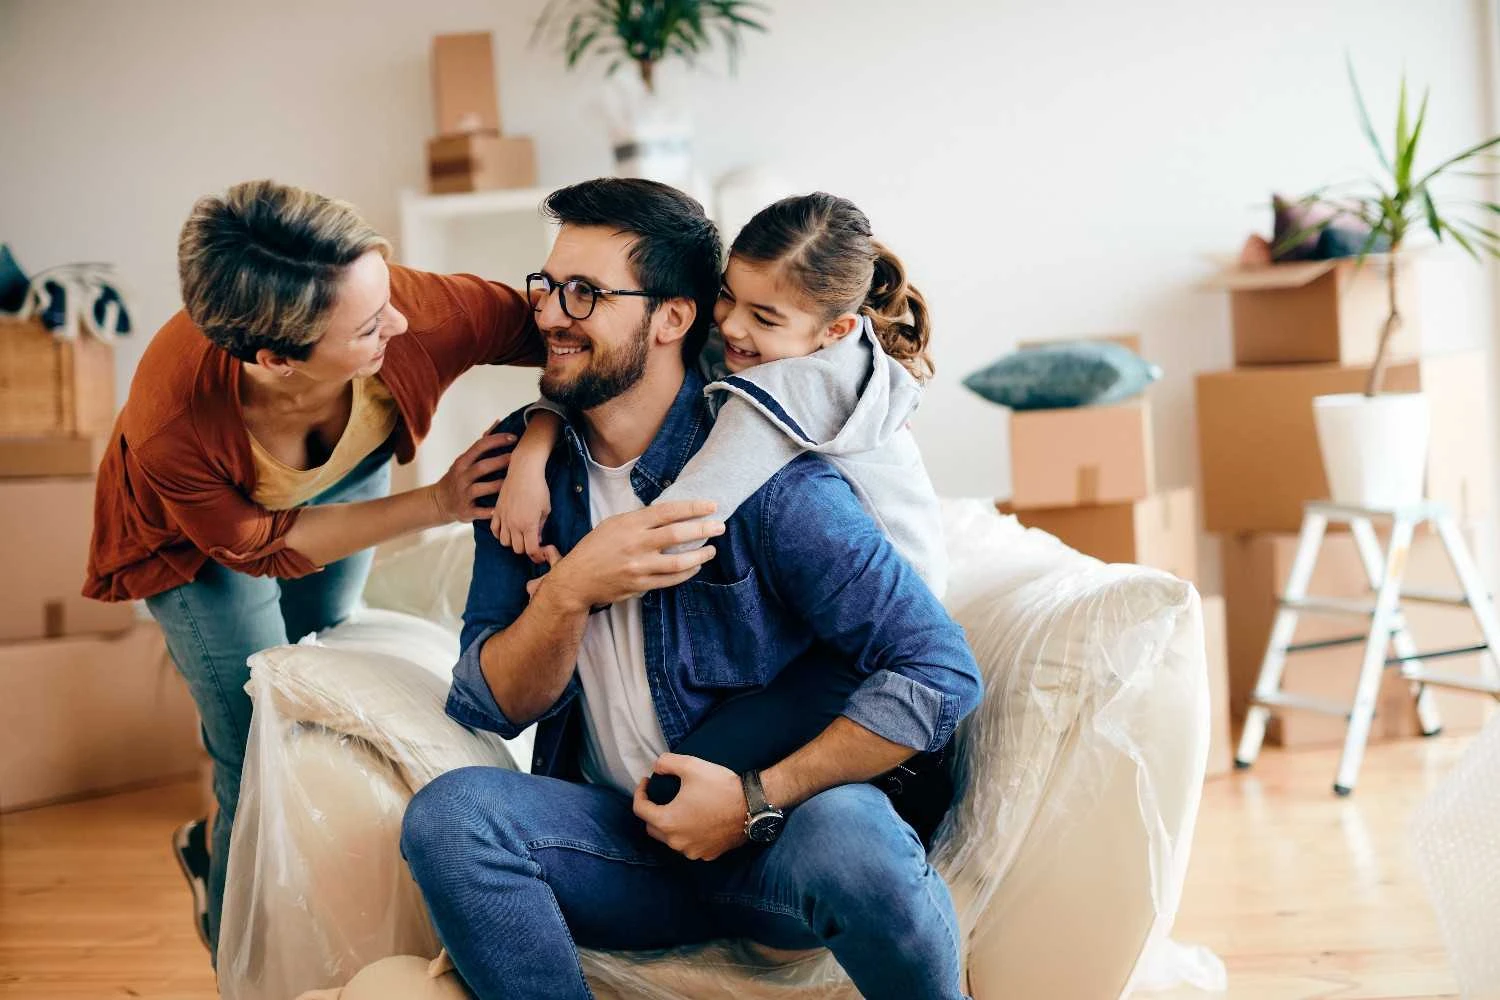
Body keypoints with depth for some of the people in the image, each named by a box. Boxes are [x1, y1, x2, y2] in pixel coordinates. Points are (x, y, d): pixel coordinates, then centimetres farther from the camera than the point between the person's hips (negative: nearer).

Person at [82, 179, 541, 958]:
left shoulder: (404, 305, -42)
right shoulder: (174, 429, -44)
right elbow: (262, 546, -26)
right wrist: (438, 504, -33)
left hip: (346, 477, 4)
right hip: (205, 537, -4)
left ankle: (217, 846, 52)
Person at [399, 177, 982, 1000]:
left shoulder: (763, 475, -13)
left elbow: (941, 672, -17)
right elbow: (487, 707, -1)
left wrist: (757, 799, -19)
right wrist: (570, 591, -20)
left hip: (778, 837, -3)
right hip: (625, 840, 4)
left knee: (850, 837, -37)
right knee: (447, 814, -25)